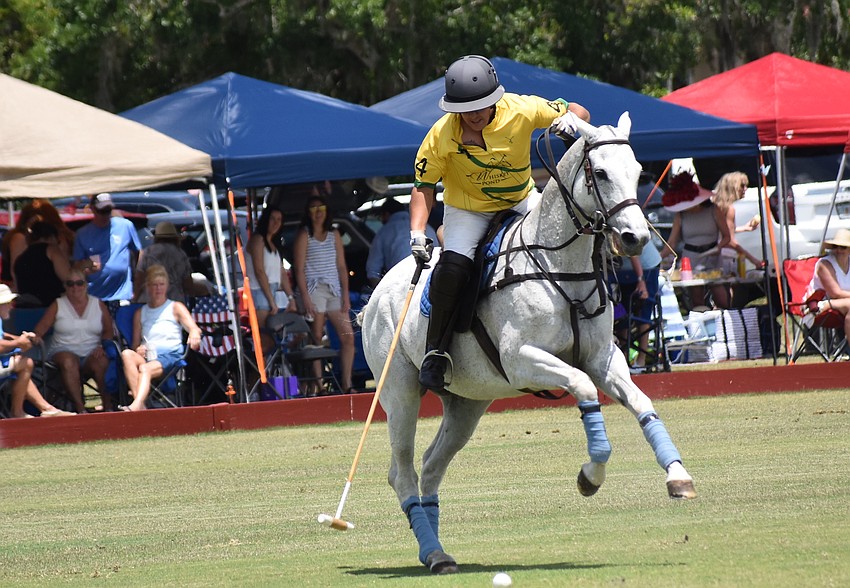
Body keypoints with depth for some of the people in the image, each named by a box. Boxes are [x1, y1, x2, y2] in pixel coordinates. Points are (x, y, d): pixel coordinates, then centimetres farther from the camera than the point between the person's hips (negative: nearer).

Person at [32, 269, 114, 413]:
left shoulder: (98, 304, 14)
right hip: (64, 351, -1)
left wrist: (102, 347, -8)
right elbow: (40, 329, 4)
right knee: (68, 362, -38)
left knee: (102, 362, -34)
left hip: (91, 353, 1)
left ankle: (108, 404, -28)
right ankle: (79, 407, -40)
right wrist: (36, 337, -20)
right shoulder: (58, 305, 11)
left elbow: (108, 331, 12)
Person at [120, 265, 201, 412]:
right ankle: (140, 404, -45)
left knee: (145, 368, -36)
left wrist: (194, 334, -28)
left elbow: (194, 328, -2)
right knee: (127, 354, -31)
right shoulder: (140, 313, 23)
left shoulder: (175, 308, 14)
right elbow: (135, 343, 20)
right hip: (148, 356, 3)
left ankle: (136, 405, -58)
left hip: (171, 355, -3)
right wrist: (138, 349, -5)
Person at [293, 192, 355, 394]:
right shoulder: (304, 236, 1)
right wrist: (305, 297, -13)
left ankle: (346, 384, 1)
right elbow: (299, 269, -5)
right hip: (314, 290, -5)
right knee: (317, 339, -7)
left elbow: (341, 266, 15)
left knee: (348, 336, -3)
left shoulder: (334, 235, 15)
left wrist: (345, 294, 7)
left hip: (334, 291, 5)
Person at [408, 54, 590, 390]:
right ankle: (435, 351, -14)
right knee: (454, 264, -27)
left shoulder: (521, 111, -20)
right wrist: (417, 233, -26)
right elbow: (423, 186, -13)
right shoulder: (441, 136, -22)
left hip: (520, 202, 3)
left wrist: (571, 118, -35)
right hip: (467, 210, -3)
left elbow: (578, 111, -10)